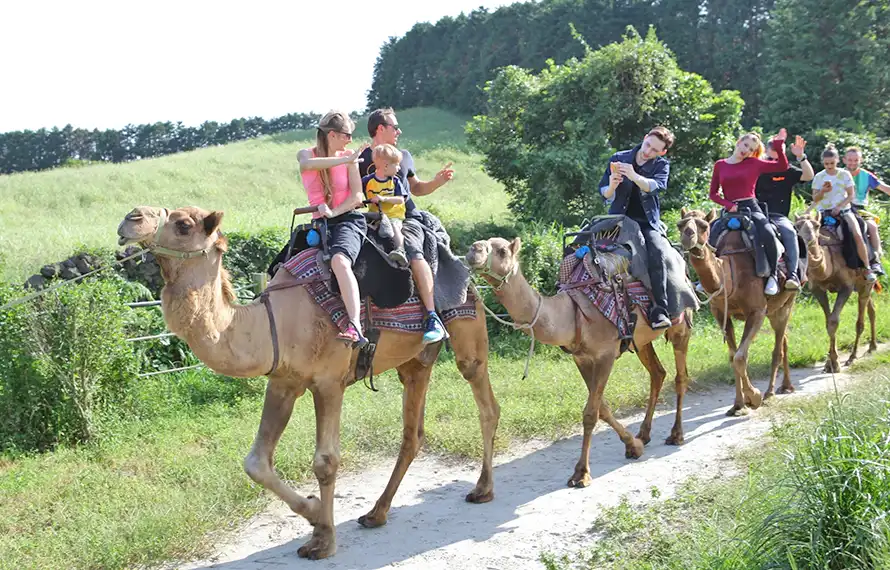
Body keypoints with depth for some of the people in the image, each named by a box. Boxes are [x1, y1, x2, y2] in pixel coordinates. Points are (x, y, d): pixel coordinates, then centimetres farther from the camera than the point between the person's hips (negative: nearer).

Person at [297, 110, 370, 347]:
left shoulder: (348, 159, 6)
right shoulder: (306, 154, 8)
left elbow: (357, 196, 0)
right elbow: (307, 164, -19)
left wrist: (333, 212, -15)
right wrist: (347, 159, -20)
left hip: (348, 219, -5)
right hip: (319, 225, 5)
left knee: (339, 261, -35)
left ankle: (355, 328, -50)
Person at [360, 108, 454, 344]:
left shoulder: (404, 156, 19)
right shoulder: (361, 160, 7)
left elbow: (416, 187, 29)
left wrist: (437, 181, 12)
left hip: (407, 218, 0)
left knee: (414, 252, -29)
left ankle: (433, 318, -32)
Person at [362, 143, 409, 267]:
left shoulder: (395, 181, 4)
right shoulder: (367, 180, 1)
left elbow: (401, 200, -6)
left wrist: (384, 198, -18)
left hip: (394, 215, -3)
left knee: (395, 226, -32)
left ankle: (400, 250, -49)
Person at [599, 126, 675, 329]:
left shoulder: (661, 165, 4)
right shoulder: (618, 159, 5)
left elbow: (656, 186, -18)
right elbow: (604, 193, 7)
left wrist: (634, 176, -36)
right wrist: (612, 186, -17)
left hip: (648, 222, -1)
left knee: (657, 252, -28)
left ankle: (659, 310, -30)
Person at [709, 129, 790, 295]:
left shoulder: (754, 163, 6)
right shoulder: (720, 165, 9)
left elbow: (782, 166, 5)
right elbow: (713, 193, 10)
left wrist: (779, 146, -7)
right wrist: (727, 204, -7)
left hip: (751, 208, -2)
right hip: (730, 211, 2)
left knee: (768, 236, -30)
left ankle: (772, 275, -10)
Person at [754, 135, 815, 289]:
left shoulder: (788, 172, 14)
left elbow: (809, 176, -3)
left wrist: (800, 157, -14)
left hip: (778, 216, 0)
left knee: (789, 232, -33)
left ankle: (793, 274, -34)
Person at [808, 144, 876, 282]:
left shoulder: (845, 174, 1)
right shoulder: (819, 177, 3)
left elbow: (851, 195, 1)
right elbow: (815, 199, 4)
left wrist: (839, 207, -13)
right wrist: (823, 191, -17)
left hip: (844, 210, -1)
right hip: (824, 211, 1)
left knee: (858, 235, -22)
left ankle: (867, 268, -12)